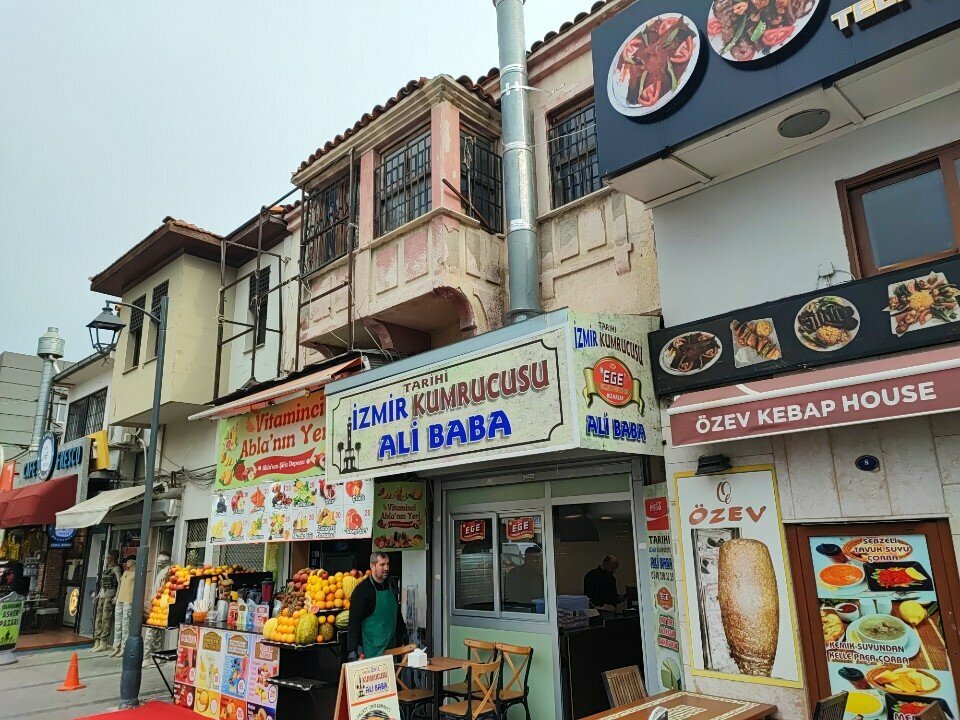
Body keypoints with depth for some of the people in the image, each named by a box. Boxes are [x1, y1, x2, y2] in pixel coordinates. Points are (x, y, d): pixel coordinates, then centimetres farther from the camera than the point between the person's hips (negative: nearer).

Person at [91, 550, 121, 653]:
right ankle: (97, 642, 10)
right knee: (98, 619, 7)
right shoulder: (106, 567, 17)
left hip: (109, 596, -8)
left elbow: (120, 583, -14)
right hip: (102, 595, 8)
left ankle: (103, 643, -5)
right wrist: (98, 595, 19)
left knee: (106, 619, -7)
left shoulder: (116, 568, -7)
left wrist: (117, 596, -20)